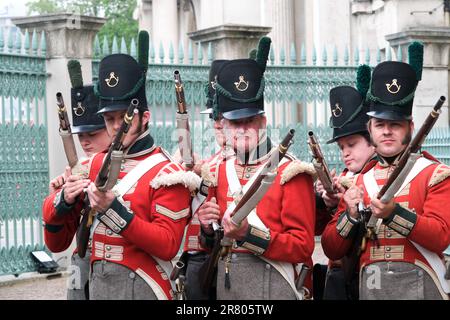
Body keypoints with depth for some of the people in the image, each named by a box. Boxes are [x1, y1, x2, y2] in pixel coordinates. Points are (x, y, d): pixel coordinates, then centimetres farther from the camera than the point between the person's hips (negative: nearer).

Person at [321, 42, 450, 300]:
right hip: (371, 287, 3)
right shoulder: (358, 182, 11)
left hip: (419, 287, -3)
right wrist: (352, 215, -9)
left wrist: (394, 214, -21)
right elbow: (332, 250, 9)